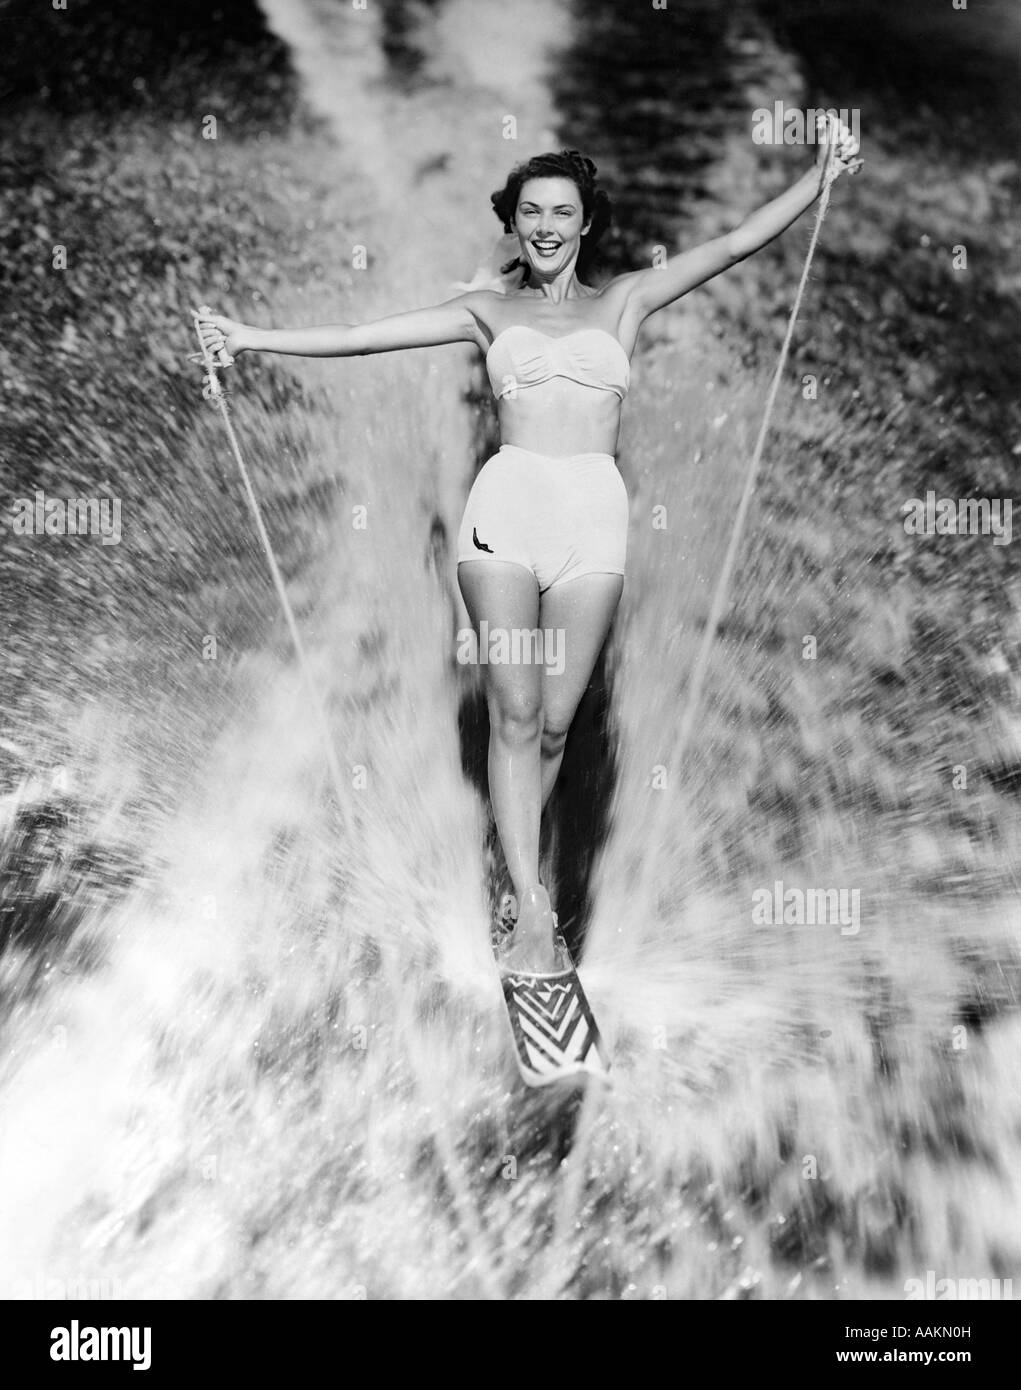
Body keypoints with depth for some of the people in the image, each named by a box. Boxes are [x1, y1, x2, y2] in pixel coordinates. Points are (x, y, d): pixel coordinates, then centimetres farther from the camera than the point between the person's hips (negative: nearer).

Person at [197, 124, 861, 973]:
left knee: (556, 721, 1)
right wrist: (253, 338, 16)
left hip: (593, 516, 1)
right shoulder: (490, 312, 19)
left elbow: (737, 244, 18)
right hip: (505, 506, 0)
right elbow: (362, 337, 17)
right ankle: (534, 911, 0)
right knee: (514, 713, -7)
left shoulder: (624, 300, 21)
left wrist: (821, 176, 9)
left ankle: (515, 867, 22)